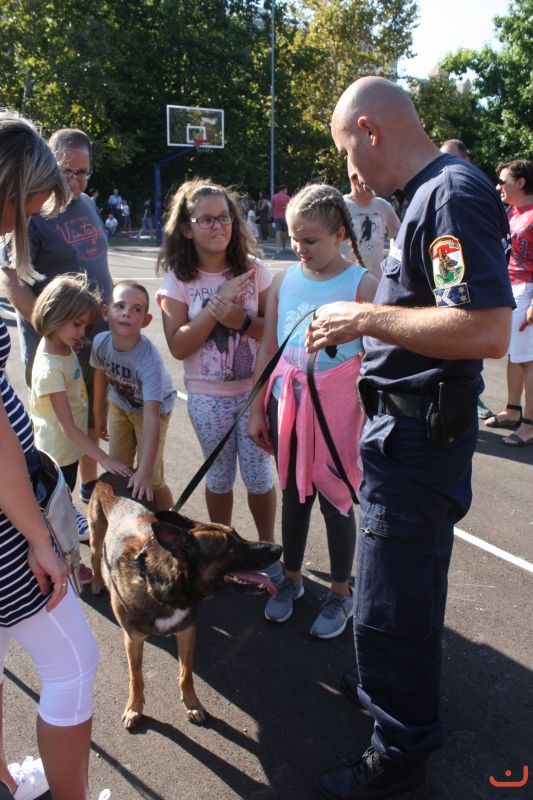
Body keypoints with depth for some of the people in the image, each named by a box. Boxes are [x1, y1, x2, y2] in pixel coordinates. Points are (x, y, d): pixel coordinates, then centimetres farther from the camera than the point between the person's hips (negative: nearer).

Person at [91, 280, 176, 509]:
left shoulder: (149, 361, -41)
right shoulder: (100, 342, -25)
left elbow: (151, 418, -45)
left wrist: (145, 471, -51)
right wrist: (98, 413, 11)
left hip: (155, 408, -5)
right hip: (119, 405, 5)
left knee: (151, 480, -8)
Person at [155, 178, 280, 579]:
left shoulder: (253, 269, -6)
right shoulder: (179, 280, -8)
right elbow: (178, 346, -14)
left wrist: (241, 320, -23)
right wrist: (216, 306, -23)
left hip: (255, 390, 0)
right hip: (207, 397, 0)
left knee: (258, 474, 7)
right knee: (219, 475, 14)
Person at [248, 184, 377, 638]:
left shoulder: (362, 284, -10)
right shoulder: (285, 281, 3)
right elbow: (268, 348, 7)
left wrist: (368, 421, -14)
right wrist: (257, 409, 7)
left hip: (336, 408, -4)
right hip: (286, 404, 4)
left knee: (335, 499, 8)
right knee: (293, 493, 17)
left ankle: (341, 592, 29)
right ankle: (292, 578, 38)